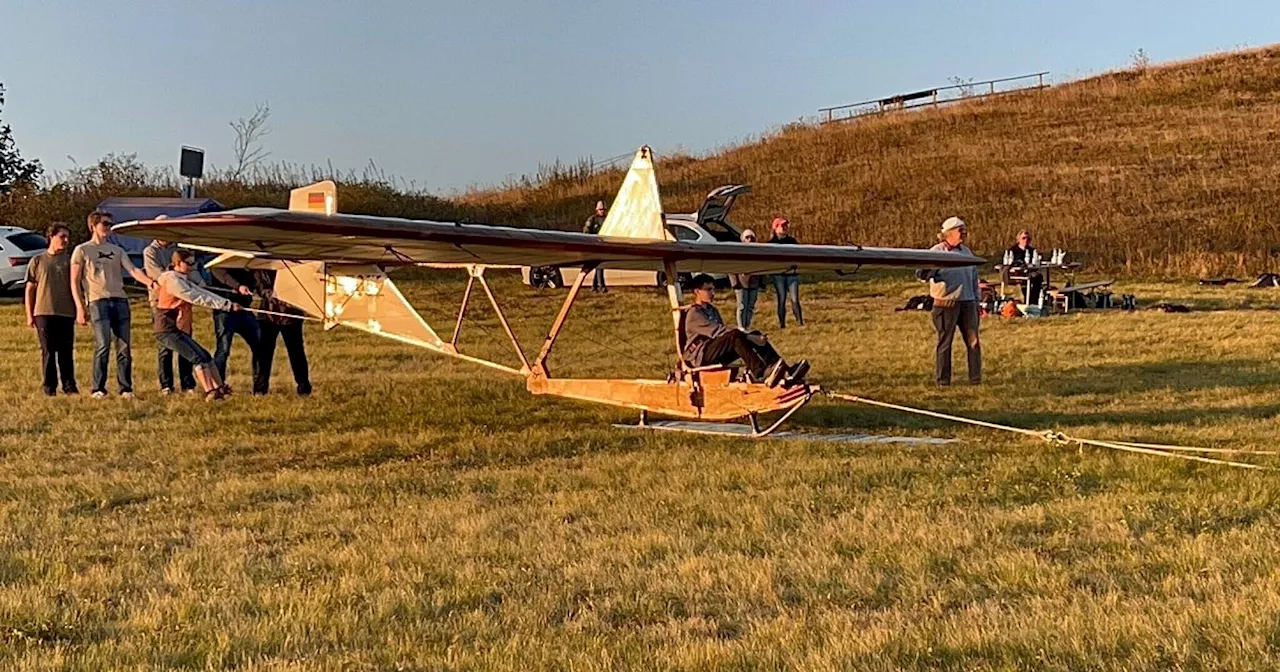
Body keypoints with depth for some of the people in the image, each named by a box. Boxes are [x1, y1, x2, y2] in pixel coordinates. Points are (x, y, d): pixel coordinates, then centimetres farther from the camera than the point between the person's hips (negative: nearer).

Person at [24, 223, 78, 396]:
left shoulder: (70, 261, 11)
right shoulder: (37, 261, 8)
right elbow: (30, 289, 8)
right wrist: (29, 315, 2)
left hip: (66, 313, 1)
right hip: (44, 312, -1)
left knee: (66, 352, 1)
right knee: (47, 351, 1)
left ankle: (69, 386, 5)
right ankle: (49, 387, 5)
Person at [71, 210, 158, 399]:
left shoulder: (117, 250, 19)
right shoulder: (82, 250, 7)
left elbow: (133, 270, 4)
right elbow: (75, 282, 5)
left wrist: (150, 282, -16)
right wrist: (80, 308, -5)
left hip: (120, 301, 4)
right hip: (98, 302, -4)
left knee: (124, 348, 1)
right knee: (103, 346, -13)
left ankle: (126, 388, 7)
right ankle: (98, 389, -5)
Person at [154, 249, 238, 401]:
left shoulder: (183, 280, 19)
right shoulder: (173, 280, -14)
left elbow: (203, 293, 10)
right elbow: (198, 298, -19)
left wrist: (228, 304, -3)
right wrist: (227, 306, -21)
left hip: (178, 330, 10)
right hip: (168, 330, -10)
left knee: (205, 356, 8)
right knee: (199, 357, -16)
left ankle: (220, 388, 11)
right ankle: (210, 393, -19)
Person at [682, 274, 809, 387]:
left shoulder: (712, 310, 21)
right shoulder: (693, 314, -10)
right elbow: (717, 331, -22)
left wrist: (749, 336, 0)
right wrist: (748, 337, -27)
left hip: (718, 356, 8)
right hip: (700, 356, -8)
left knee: (756, 335, -11)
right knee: (735, 336, -34)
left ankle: (784, 372, -30)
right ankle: (763, 375, -51)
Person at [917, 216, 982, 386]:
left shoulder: (967, 251, 15)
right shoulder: (936, 252, -4)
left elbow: (974, 277, 21)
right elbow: (920, 272, -12)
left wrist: (976, 300, 18)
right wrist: (931, 273, -34)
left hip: (967, 302, 5)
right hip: (946, 303, -5)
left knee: (973, 341, 3)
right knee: (944, 342, 1)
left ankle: (976, 378, 11)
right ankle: (942, 380, 9)